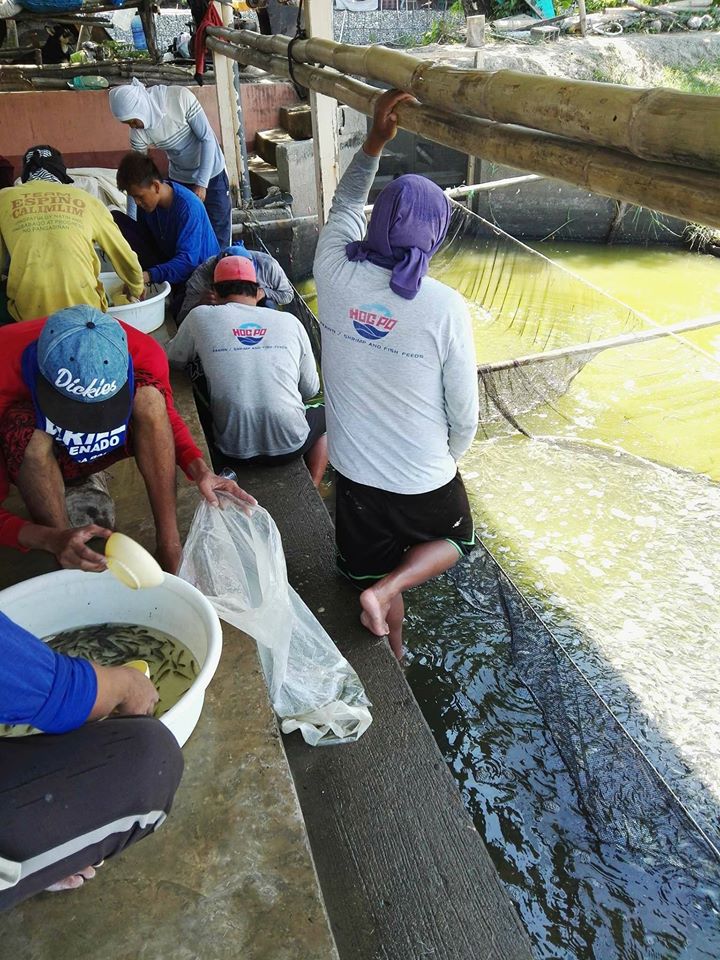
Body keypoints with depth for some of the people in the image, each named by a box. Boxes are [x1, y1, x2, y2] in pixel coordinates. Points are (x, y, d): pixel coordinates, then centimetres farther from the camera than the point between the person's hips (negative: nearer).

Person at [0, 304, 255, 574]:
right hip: (33, 461, -2)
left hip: (101, 449, 2)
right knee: (25, 426, -36)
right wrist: (52, 540, -50)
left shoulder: (143, 354, -29)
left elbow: (163, 415, -7)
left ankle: (170, 550, -22)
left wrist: (199, 469, -25)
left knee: (148, 393, -27)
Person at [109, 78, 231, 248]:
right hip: (179, 180, 3)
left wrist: (201, 183, -23)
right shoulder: (139, 133, -15)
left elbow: (207, 138, -20)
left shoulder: (181, 97, -25)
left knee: (219, 239, -1)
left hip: (211, 175, -3)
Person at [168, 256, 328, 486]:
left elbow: (173, 359, 15)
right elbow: (311, 389, 8)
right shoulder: (290, 321, -1)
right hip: (289, 445, -1)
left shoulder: (200, 317, -3)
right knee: (323, 413, 32)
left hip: (234, 450, 1)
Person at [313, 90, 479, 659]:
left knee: (373, 568, 26)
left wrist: (374, 142, 4)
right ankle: (386, 589, 4)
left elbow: (345, 204, 12)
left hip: (355, 472, 3)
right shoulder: (445, 307, -21)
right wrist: (450, 458, 8)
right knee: (458, 539, 29)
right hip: (424, 479, -3)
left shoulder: (335, 274, -12)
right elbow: (464, 411, -11)